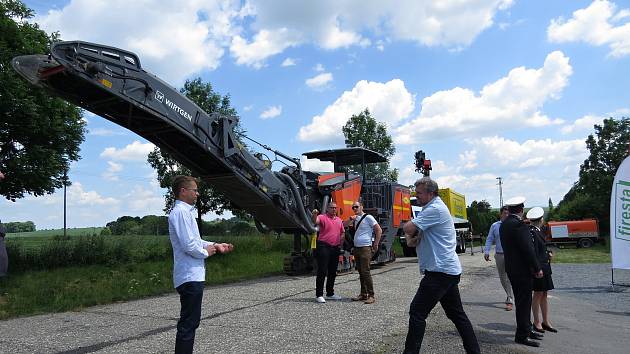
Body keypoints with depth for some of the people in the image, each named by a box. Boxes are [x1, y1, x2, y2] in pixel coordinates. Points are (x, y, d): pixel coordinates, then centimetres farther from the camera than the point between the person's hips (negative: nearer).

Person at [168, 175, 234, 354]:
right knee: (188, 324, -5)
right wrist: (206, 252, -6)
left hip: (193, 276, 10)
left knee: (191, 321, 18)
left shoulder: (185, 211, 17)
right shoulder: (180, 212, -15)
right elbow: (189, 245, -23)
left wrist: (215, 245, 12)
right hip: (190, 277, -10)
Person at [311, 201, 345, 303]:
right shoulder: (322, 217, -5)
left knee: (333, 272, 13)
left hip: (335, 248, 7)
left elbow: (342, 233, 23)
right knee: (322, 271, -7)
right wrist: (314, 215, -48)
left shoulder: (339, 220, 14)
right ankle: (319, 295, -2)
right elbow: (315, 221, -27)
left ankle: (330, 293, 24)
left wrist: (340, 244, 13)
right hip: (324, 247, -7)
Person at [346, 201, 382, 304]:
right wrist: (350, 219, 5)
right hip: (356, 248, 7)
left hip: (365, 248, -7)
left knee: (365, 271, -12)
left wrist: (375, 245, -8)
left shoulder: (368, 217, -6)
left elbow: (379, 230, -7)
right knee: (360, 272, 9)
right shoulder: (355, 218, 15)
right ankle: (363, 294, 15)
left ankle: (371, 296, -7)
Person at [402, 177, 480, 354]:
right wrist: (412, 238, -3)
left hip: (440, 271, -11)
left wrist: (409, 231, 2)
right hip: (450, 270, 11)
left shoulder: (434, 209, -15)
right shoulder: (435, 207, 18)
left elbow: (408, 228, -21)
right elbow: (413, 236, 19)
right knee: (457, 313, 16)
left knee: (417, 311, -8)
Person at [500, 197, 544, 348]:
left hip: (512, 269, 9)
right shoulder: (519, 225, -20)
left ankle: (526, 329, 30)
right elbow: (528, 249, -20)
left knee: (522, 301, 19)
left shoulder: (504, 225, 9)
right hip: (522, 270, -9)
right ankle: (522, 335, 5)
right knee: (524, 302, -1)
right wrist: (537, 268, -14)